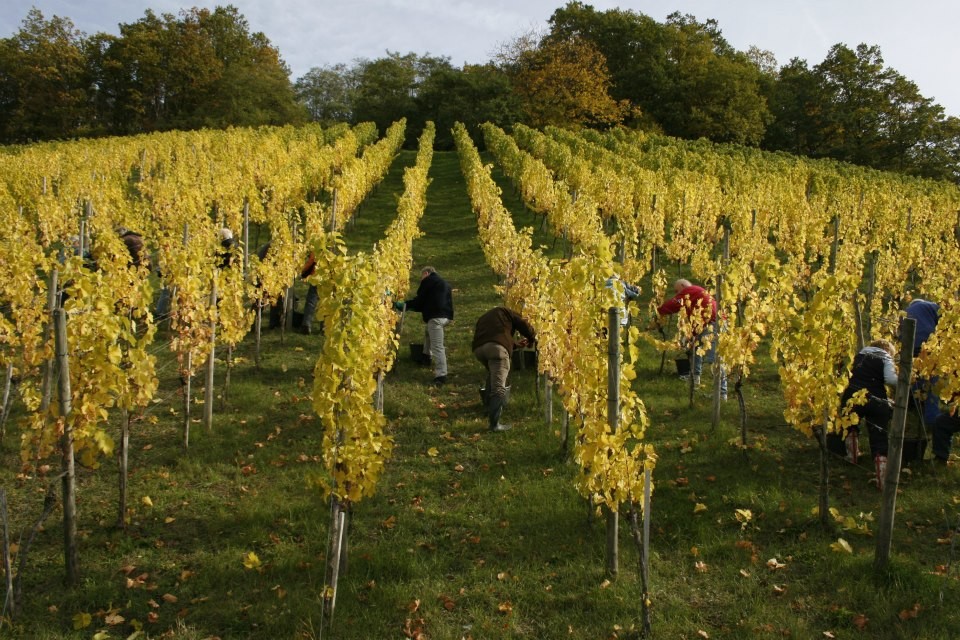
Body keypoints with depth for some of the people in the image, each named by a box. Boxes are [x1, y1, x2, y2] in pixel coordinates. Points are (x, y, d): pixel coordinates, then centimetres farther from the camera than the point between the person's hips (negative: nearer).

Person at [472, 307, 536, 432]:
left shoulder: (483, 318, 43)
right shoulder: (503, 311, 29)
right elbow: (522, 324, 19)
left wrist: (517, 344, 50)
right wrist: (531, 338, 38)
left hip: (478, 348, 6)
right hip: (496, 346, -6)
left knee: (492, 375, 33)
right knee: (498, 387, -7)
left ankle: (490, 408, 39)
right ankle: (494, 423, -14)